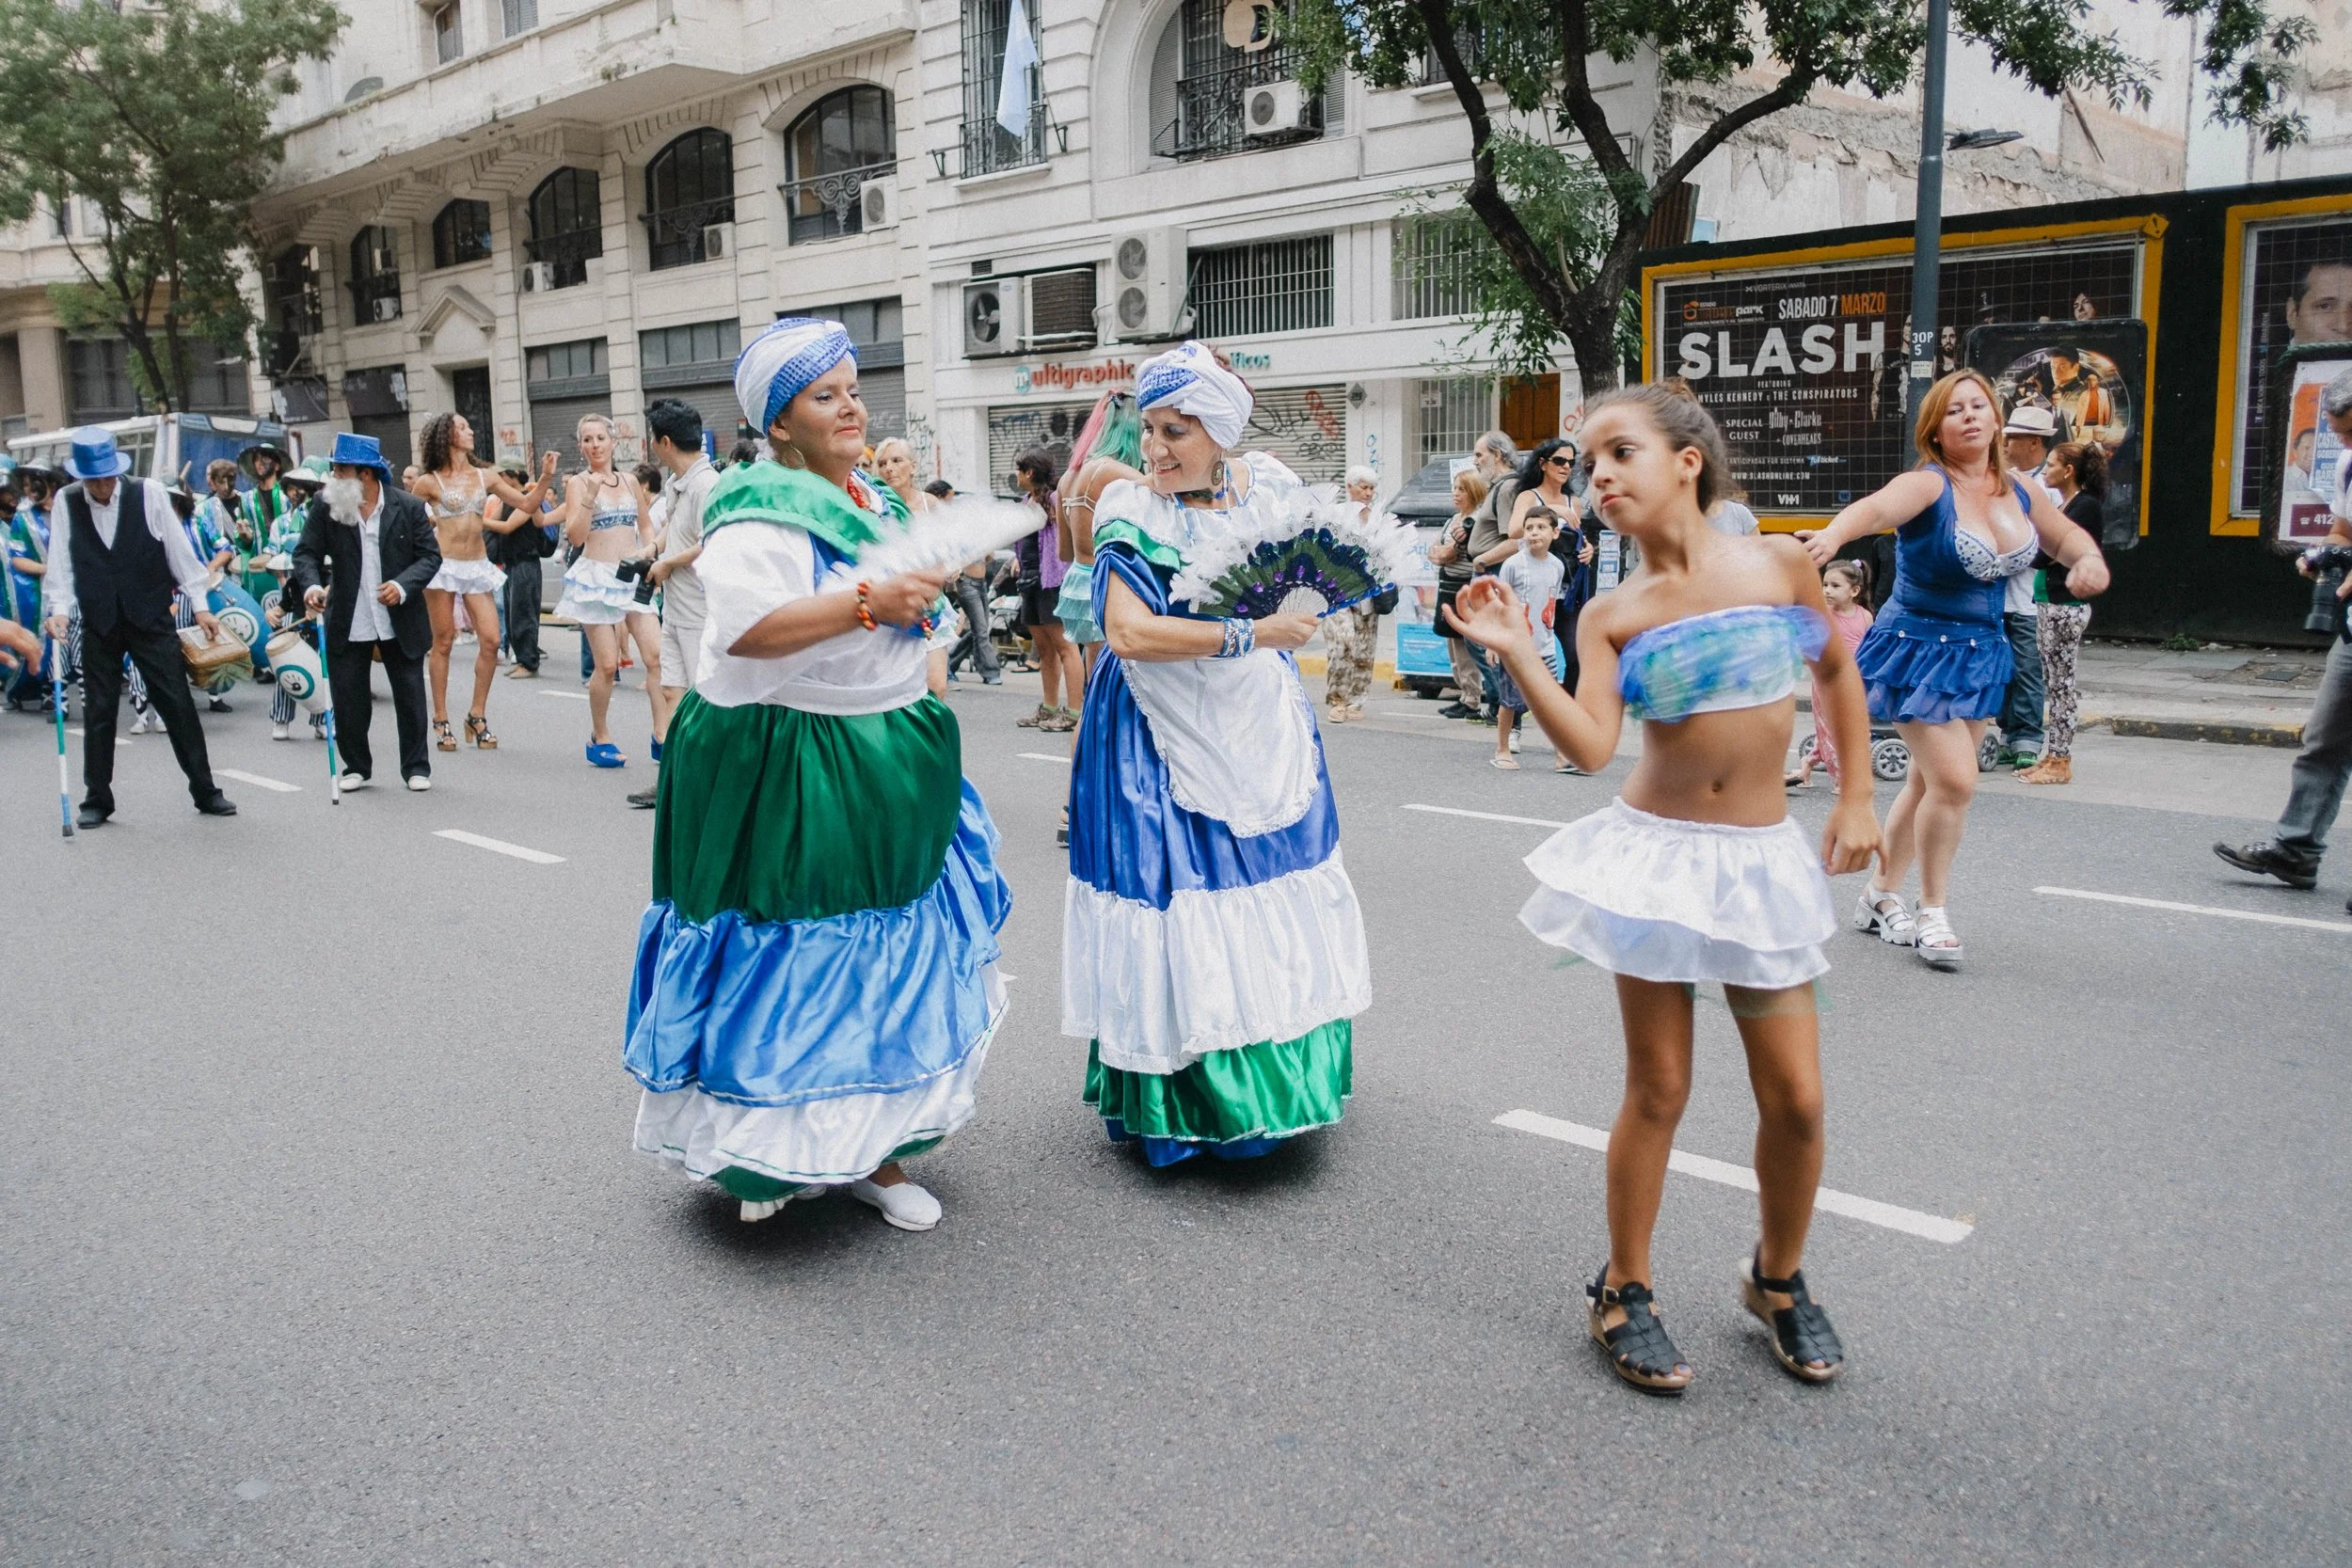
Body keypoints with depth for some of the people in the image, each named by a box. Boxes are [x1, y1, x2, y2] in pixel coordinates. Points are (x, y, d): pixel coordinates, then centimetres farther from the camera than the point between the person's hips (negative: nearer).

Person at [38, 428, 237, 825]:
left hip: (152, 620, -2)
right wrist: (59, 608, -13)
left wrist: (199, 606, -3)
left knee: (178, 705, 0)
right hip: (99, 625, 2)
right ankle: (97, 799, 19)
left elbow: (180, 551, -3)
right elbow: (60, 562, 1)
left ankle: (205, 792, 9)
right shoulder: (66, 503, -1)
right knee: (98, 713, 8)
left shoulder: (150, 494, -7)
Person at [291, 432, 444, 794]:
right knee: (348, 699, 8)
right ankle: (356, 766, 25)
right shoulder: (325, 506, -3)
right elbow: (306, 553, -1)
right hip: (348, 625, 1)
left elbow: (430, 556, -4)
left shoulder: (409, 507, -7)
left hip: (400, 621, -1)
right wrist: (311, 585, -21)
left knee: (410, 697, 8)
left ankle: (416, 767, 21)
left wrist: (403, 585, -20)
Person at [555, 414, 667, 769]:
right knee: (607, 665, -4)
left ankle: (662, 736, -4)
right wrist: (590, 497, -21)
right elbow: (575, 536, -11)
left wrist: (650, 546, 0)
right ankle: (599, 738, 14)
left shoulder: (630, 481, 10)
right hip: (597, 576, -4)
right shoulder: (578, 483, -1)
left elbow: (646, 524, 21)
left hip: (634, 575, 4)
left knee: (656, 655, -9)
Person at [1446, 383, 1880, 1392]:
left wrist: (1857, 798, 10)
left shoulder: (1779, 566, -1)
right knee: (1657, 1091, 5)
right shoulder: (1612, 616, -3)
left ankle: (1779, 1279, 31)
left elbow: (1837, 670, 14)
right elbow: (1590, 746, -16)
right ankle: (1624, 1292, 24)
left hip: (1762, 859, 2)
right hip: (1655, 855, -1)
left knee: (1795, 1098, 5)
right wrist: (1518, 654, -23)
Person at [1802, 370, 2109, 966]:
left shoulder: (2020, 492, 5)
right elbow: (1875, 507, -37)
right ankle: (1934, 910, 5)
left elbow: (2065, 536, 20)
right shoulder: (1928, 486, -16)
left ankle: (1882, 896, 27)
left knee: (1930, 782, 12)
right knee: (1955, 780, -13)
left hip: (1980, 654, 7)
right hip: (1919, 649, -7)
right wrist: (1832, 537, -60)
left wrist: (2089, 558, -5)